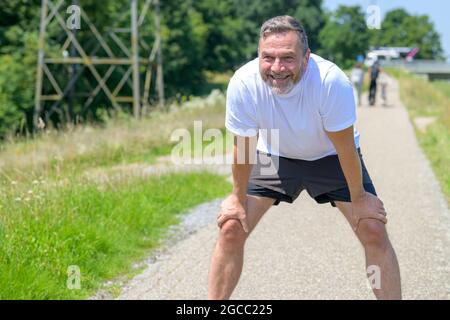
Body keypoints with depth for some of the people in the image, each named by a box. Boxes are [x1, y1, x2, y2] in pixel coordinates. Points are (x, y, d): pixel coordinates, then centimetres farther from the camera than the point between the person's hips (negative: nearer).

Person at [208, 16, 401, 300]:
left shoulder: (332, 81, -36)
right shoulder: (243, 84, -30)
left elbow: (344, 146, -24)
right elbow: (243, 147, -15)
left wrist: (359, 198, -13)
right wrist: (238, 198, -4)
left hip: (330, 157, -1)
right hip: (273, 157, 2)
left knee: (374, 232, -13)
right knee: (231, 229, -7)